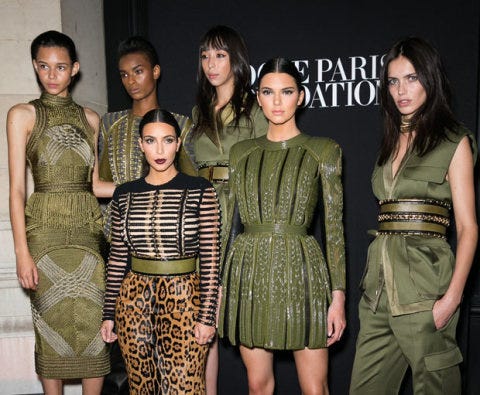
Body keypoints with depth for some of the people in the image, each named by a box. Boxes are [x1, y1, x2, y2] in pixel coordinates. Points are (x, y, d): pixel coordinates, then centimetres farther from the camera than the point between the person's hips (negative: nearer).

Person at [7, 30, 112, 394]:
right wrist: (22, 252, -10)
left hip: (86, 228, 3)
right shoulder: (23, 115, 3)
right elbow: (17, 188, -3)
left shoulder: (90, 118, 13)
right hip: (45, 228, -3)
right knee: (52, 323, 3)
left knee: (94, 323, 1)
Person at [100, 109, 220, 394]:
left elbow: (211, 258, -6)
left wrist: (207, 315, -8)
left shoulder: (200, 191, -5)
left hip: (184, 299, -3)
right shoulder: (125, 194, 5)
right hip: (134, 299, 3)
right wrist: (109, 314, 9)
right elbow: (117, 258, 9)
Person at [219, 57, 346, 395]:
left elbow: (334, 227, 0)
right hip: (249, 273, 3)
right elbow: (231, 221, 12)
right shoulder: (241, 152, 11)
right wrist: (220, 284, 10)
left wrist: (338, 295, -5)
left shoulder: (323, 151, 3)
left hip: (300, 271, -2)